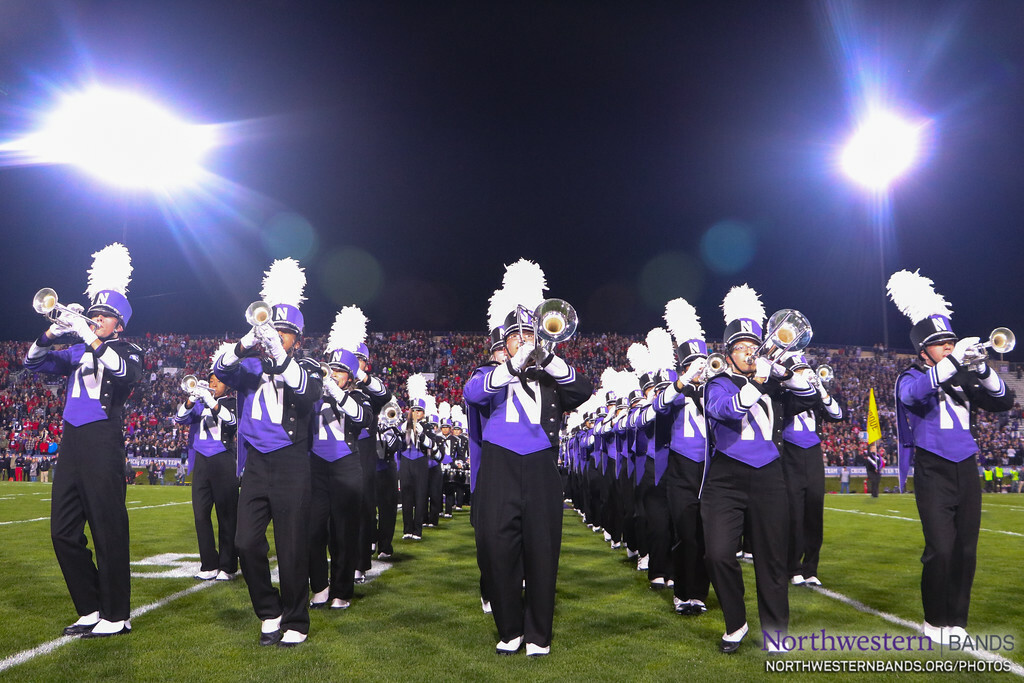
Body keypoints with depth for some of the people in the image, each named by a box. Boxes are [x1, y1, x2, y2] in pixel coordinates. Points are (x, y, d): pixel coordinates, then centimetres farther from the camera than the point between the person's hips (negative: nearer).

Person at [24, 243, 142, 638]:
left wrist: (91, 339, -21)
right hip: (71, 443, 7)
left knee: (109, 531, -4)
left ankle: (115, 617, 6)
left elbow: (128, 373, -19)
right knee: (64, 532, 8)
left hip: (103, 445, -7)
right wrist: (52, 334, -1)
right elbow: (33, 363, 16)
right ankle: (91, 610, 19)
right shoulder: (77, 351, 19)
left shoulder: (126, 352, 2)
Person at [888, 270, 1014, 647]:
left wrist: (982, 369, -15)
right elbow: (912, 393, -27)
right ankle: (935, 622, 7)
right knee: (941, 550, -10)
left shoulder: (964, 378, 12)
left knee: (966, 551, 5)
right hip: (934, 474, -5)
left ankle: (957, 621, 18)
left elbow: (1003, 402, 2)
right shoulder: (912, 377, -2)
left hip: (966, 472, 5)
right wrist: (953, 362, -37)